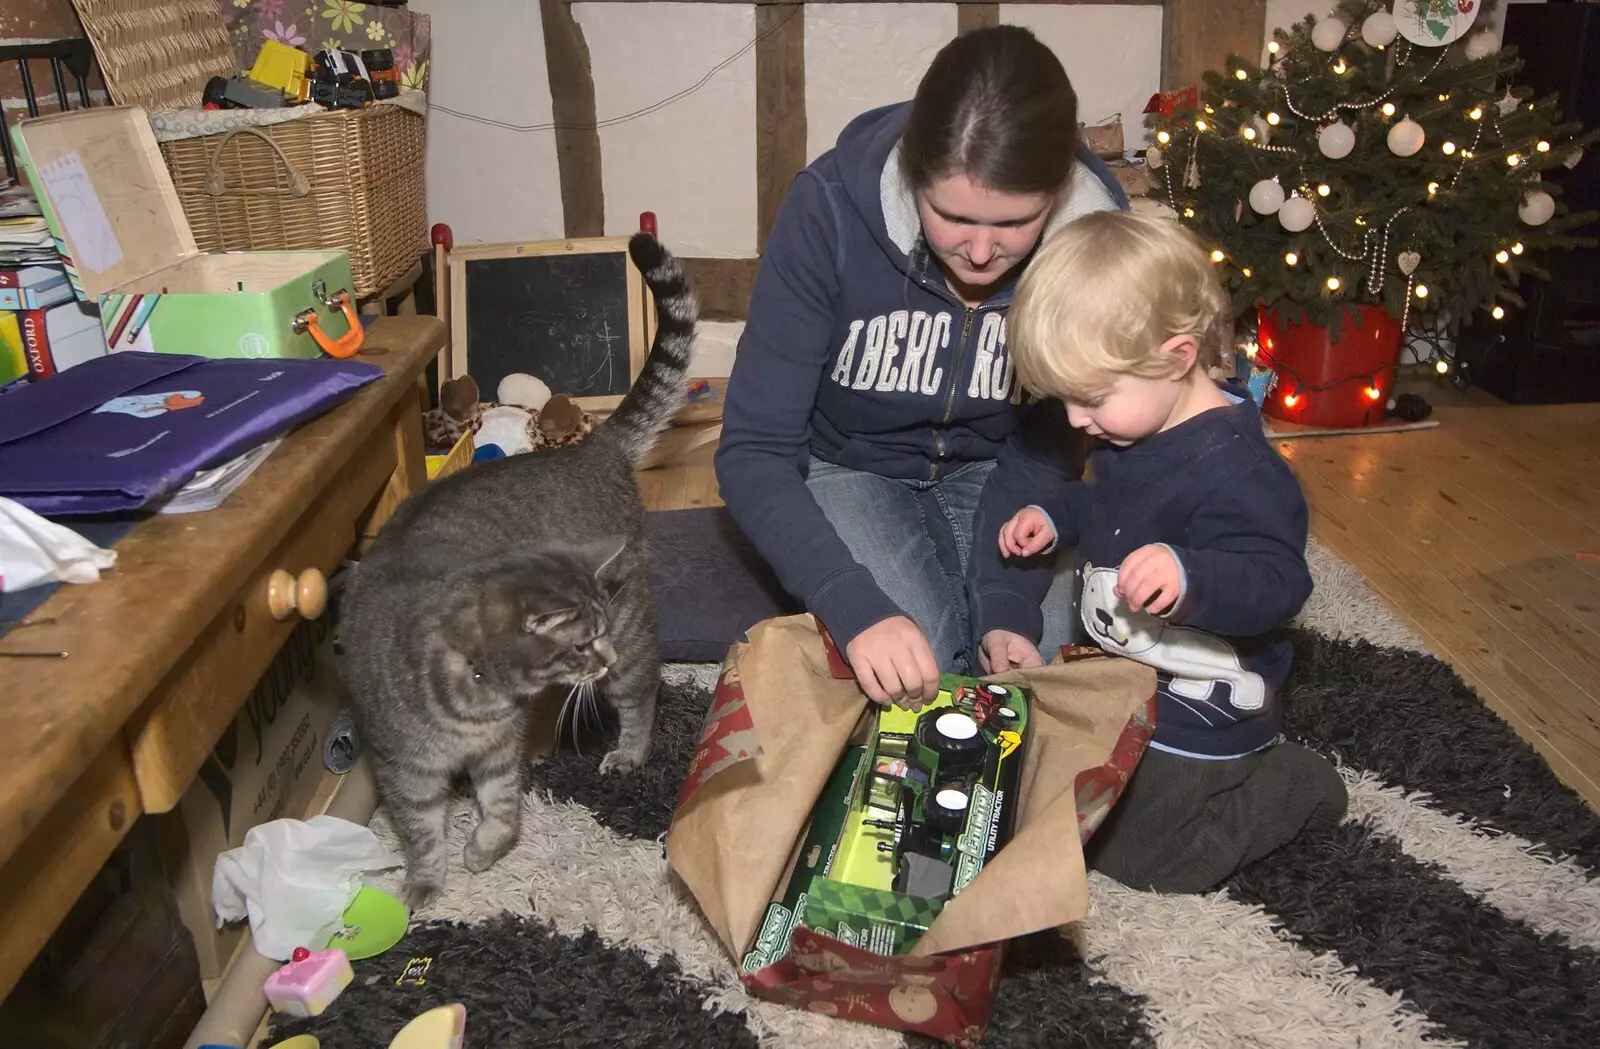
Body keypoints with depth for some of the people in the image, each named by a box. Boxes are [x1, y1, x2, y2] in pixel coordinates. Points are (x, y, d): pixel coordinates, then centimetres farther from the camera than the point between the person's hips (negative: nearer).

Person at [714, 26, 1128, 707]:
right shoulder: (831, 210, -29)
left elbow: (1050, 446, -10)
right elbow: (753, 452, -28)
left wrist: (1010, 606, -24)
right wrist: (856, 607, -42)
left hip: (994, 471, 2)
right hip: (851, 469, -2)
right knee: (909, 671, -22)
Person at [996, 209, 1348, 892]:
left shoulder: (1233, 469, -31)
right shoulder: (1136, 431, 0)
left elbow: (1277, 580, -37)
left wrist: (1194, 575, -55)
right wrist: (1054, 515, 3)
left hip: (1193, 724, -10)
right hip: (1122, 682, 10)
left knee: (1125, 853, -1)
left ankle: (1290, 787, 15)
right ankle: (1245, 771, 27)